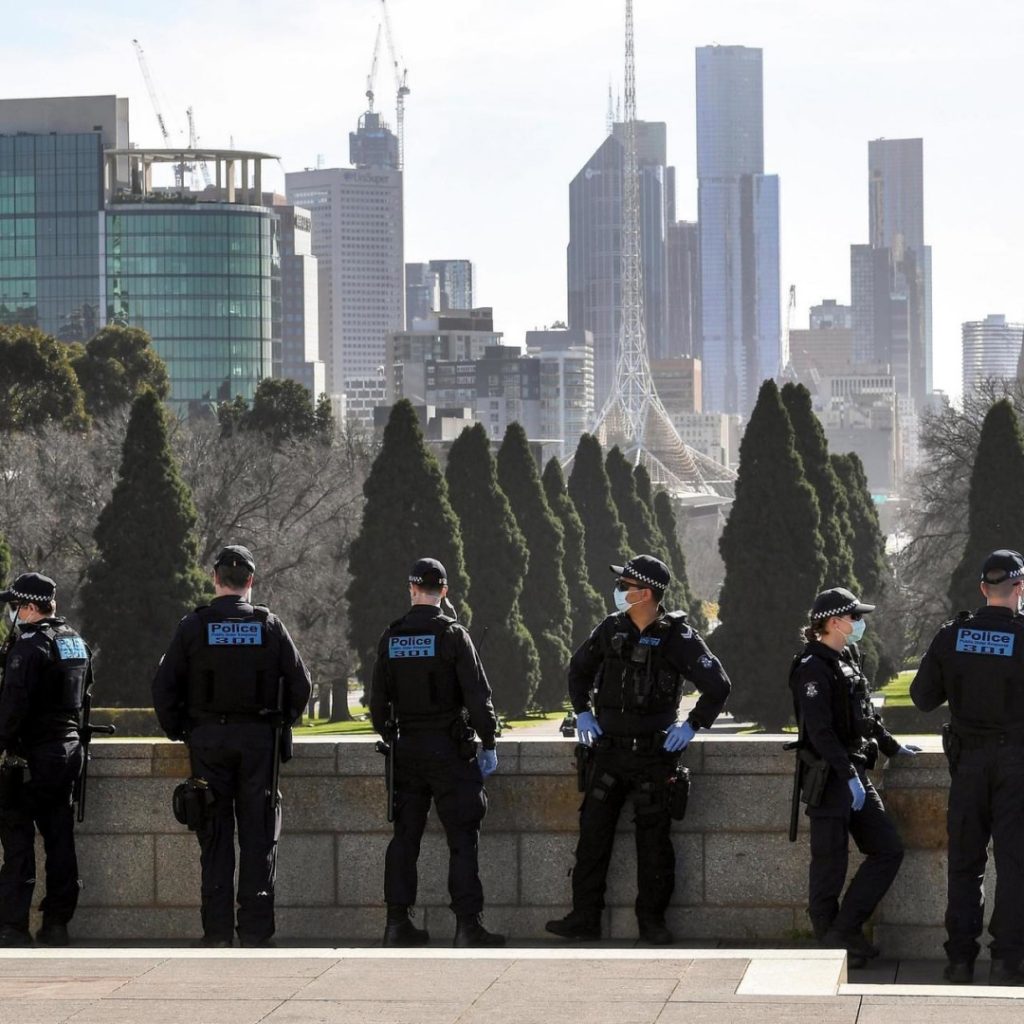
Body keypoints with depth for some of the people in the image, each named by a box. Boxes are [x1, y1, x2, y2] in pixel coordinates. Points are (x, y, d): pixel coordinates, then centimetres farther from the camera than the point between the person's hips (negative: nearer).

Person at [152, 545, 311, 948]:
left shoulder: (194, 626, -2)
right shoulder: (269, 626, 0)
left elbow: (164, 685, -1)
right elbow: (300, 684, 2)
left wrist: (178, 730, 11)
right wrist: (280, 726, 15)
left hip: (208, 738, 0)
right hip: (259, 740, 0)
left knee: (215, 835, 4)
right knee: (257, 835, 3)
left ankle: (217, 929, 1)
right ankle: (255, 927, 0)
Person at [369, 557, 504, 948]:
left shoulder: (391, 638, 4)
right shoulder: (452, 635, -9)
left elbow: (378, 701, 10)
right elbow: (477, 694, -11)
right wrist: (488, 744, -3)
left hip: (407, 749, 4)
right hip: (450, 748, -4)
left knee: (405, 836, 10)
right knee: (462, 836, -3)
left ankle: (398, 922, 9)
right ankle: (467, 924, -8)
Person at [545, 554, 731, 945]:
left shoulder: (677, 636, -9)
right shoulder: (612, 628, 4)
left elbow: (717, 684, -6)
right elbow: (579, 668, 22)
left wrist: (692, 725, -7)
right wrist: (582, 712, 13)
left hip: (653, 753, -4)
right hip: (607, 751, 4)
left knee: (653, 839, 2)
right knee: (593, 832, 2)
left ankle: (652, 919, 12)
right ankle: (585, 916, 7)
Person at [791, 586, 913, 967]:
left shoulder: (848, 658, 14)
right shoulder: (813, 667, -15)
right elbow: (820, 731, -21)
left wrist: (892, 746, 30)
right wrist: (848, 776, -24)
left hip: (855, 772, 10)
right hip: (829, 776, -10)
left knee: (888, 850, 7)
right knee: (830, 864, -2)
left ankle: (844, 931, 9)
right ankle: (832, 942, 8)